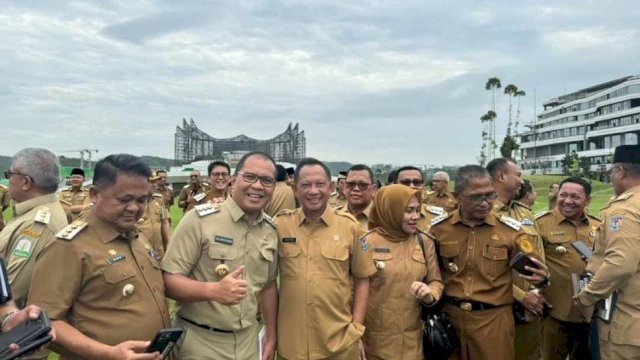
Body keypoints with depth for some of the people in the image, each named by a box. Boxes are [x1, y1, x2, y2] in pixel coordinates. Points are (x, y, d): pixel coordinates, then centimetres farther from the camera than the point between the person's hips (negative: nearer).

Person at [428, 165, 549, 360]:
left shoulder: (510, 229, -5)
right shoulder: (439, 228, -4)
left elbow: (531, 267, 0)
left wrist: (540, 276, -22)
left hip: (494, 319, -1)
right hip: (448, 316, 1)